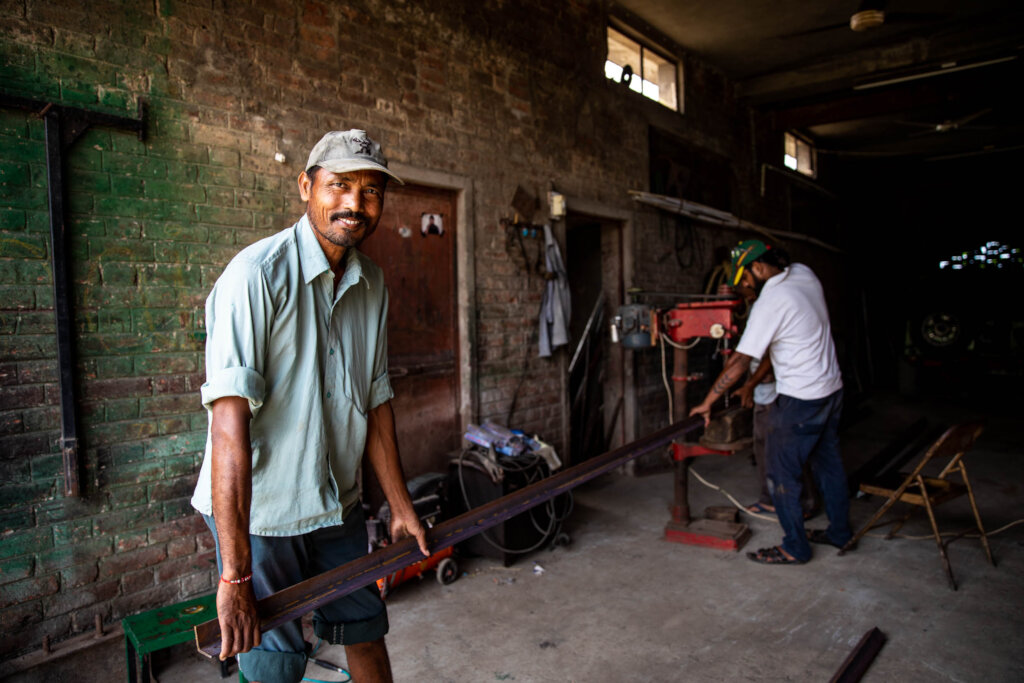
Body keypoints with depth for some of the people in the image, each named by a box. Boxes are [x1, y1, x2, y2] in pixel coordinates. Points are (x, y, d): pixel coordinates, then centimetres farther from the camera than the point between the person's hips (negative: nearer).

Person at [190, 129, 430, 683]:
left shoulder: (372, 285, 2)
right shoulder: (256, 274, -21)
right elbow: (231, 424, -27)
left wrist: (401, 508, 10)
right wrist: (234, 574, -29)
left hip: (338, 506, 6)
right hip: (257, 512, -6)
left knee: (365, 631, 19)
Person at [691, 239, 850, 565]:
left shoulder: (770, 303, -22)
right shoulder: (805, 273, 3)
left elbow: (740, 361, -21)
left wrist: (708, 401, -13)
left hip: (802, 400, -9)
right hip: (831, 388, 9)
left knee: (783, 473, 2)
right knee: (828, 462, 21)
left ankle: (795, 548, 12)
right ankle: (839, 531, 35)